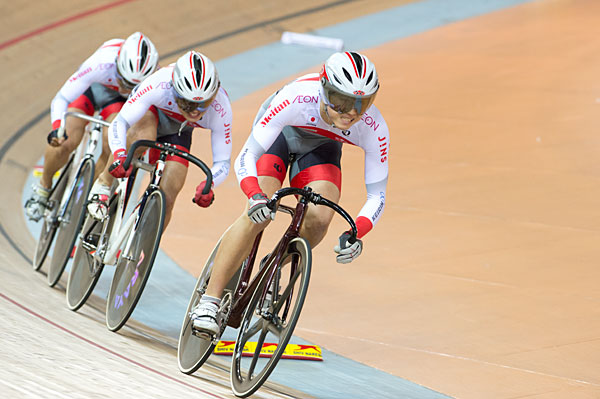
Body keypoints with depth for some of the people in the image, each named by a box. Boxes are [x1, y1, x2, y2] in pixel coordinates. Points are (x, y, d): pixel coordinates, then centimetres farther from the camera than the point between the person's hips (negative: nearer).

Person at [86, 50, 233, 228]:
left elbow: (222, 163, -27)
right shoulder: (158, 85, -43)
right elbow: (119, 123, -38)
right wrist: (120, 156, -58)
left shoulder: (221, 111, -35)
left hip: (177, 131, 2)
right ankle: (103, 184, -18)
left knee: (166, 201, -12)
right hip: (149, 111, -2)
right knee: (143, 136, -40)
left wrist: (207, 185, -48)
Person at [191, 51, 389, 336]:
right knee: (258, 215, -23)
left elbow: (377, 195, -22)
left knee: (320, 217, -23)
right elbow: (245, 157, -38)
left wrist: (357, 232, -40)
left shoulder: (374, 128, -33)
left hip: (320, 146, 2)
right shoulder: (296, 98, -41)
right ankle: (209, 301, -17)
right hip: (280, 133, -2)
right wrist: (255, 196, -56)